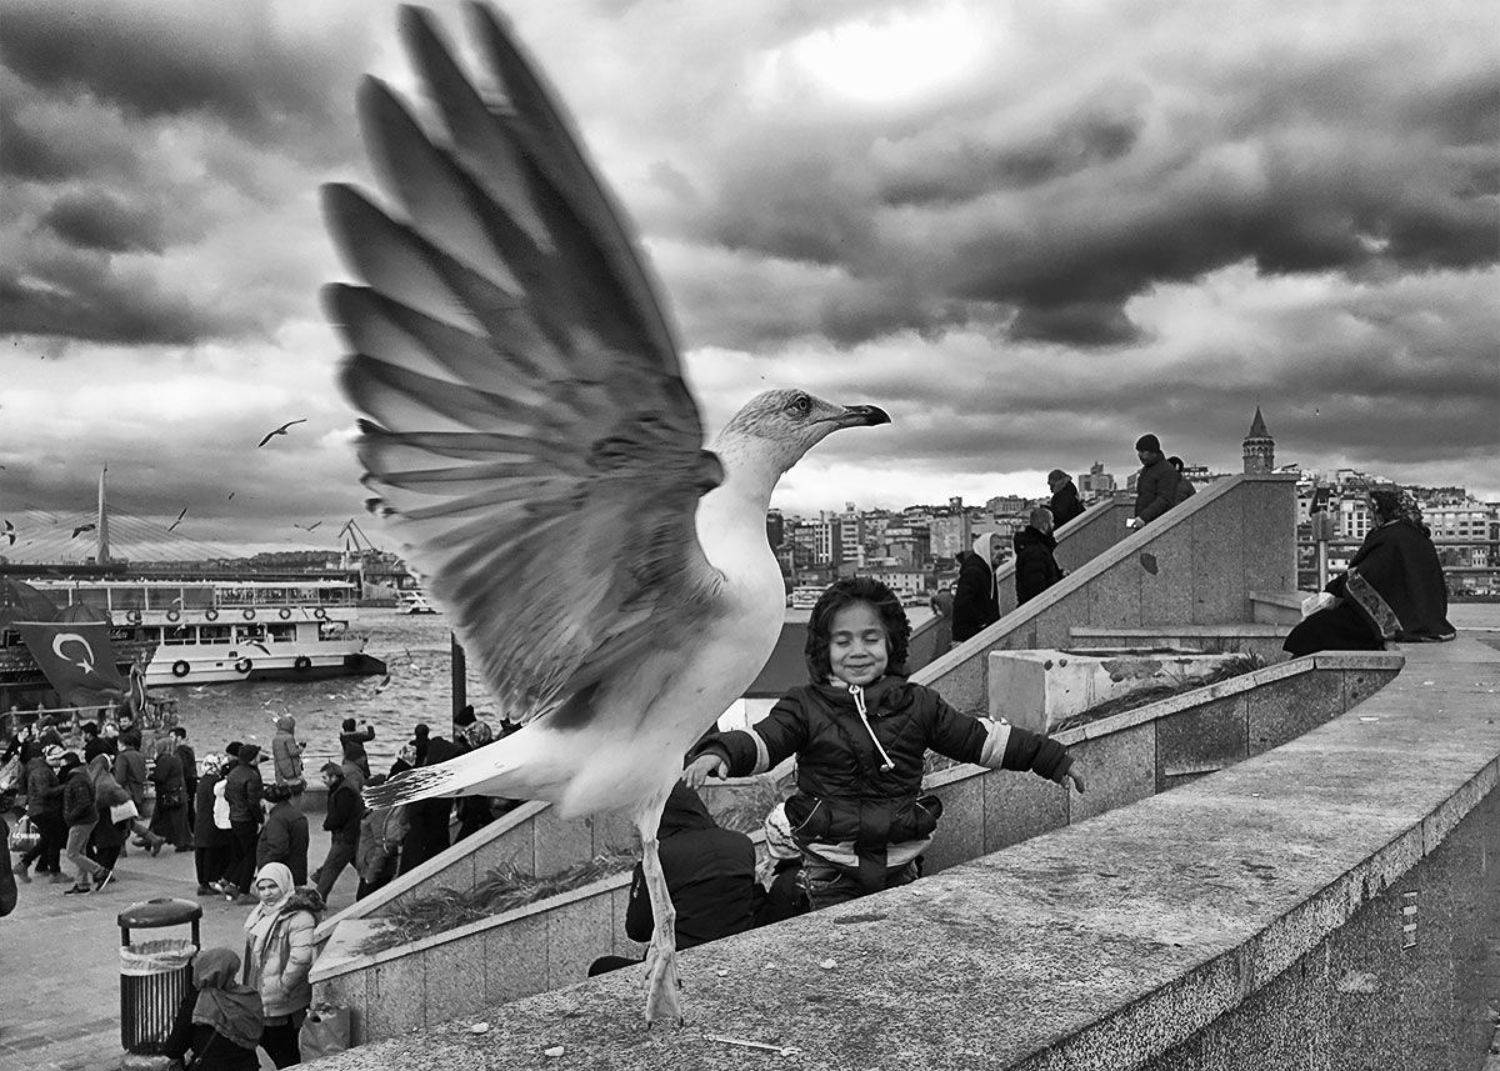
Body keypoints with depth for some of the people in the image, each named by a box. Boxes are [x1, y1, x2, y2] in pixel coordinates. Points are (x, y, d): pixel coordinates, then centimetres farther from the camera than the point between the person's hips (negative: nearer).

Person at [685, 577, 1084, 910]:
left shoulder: (918, 704, 4)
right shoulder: (806, 706, -3)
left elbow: (980, 738, 10)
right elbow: (763, 740, -16)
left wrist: (1054, 760, 11)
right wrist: (719, 753, -38)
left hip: (899, 863, 2)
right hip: (830, 867, -2)